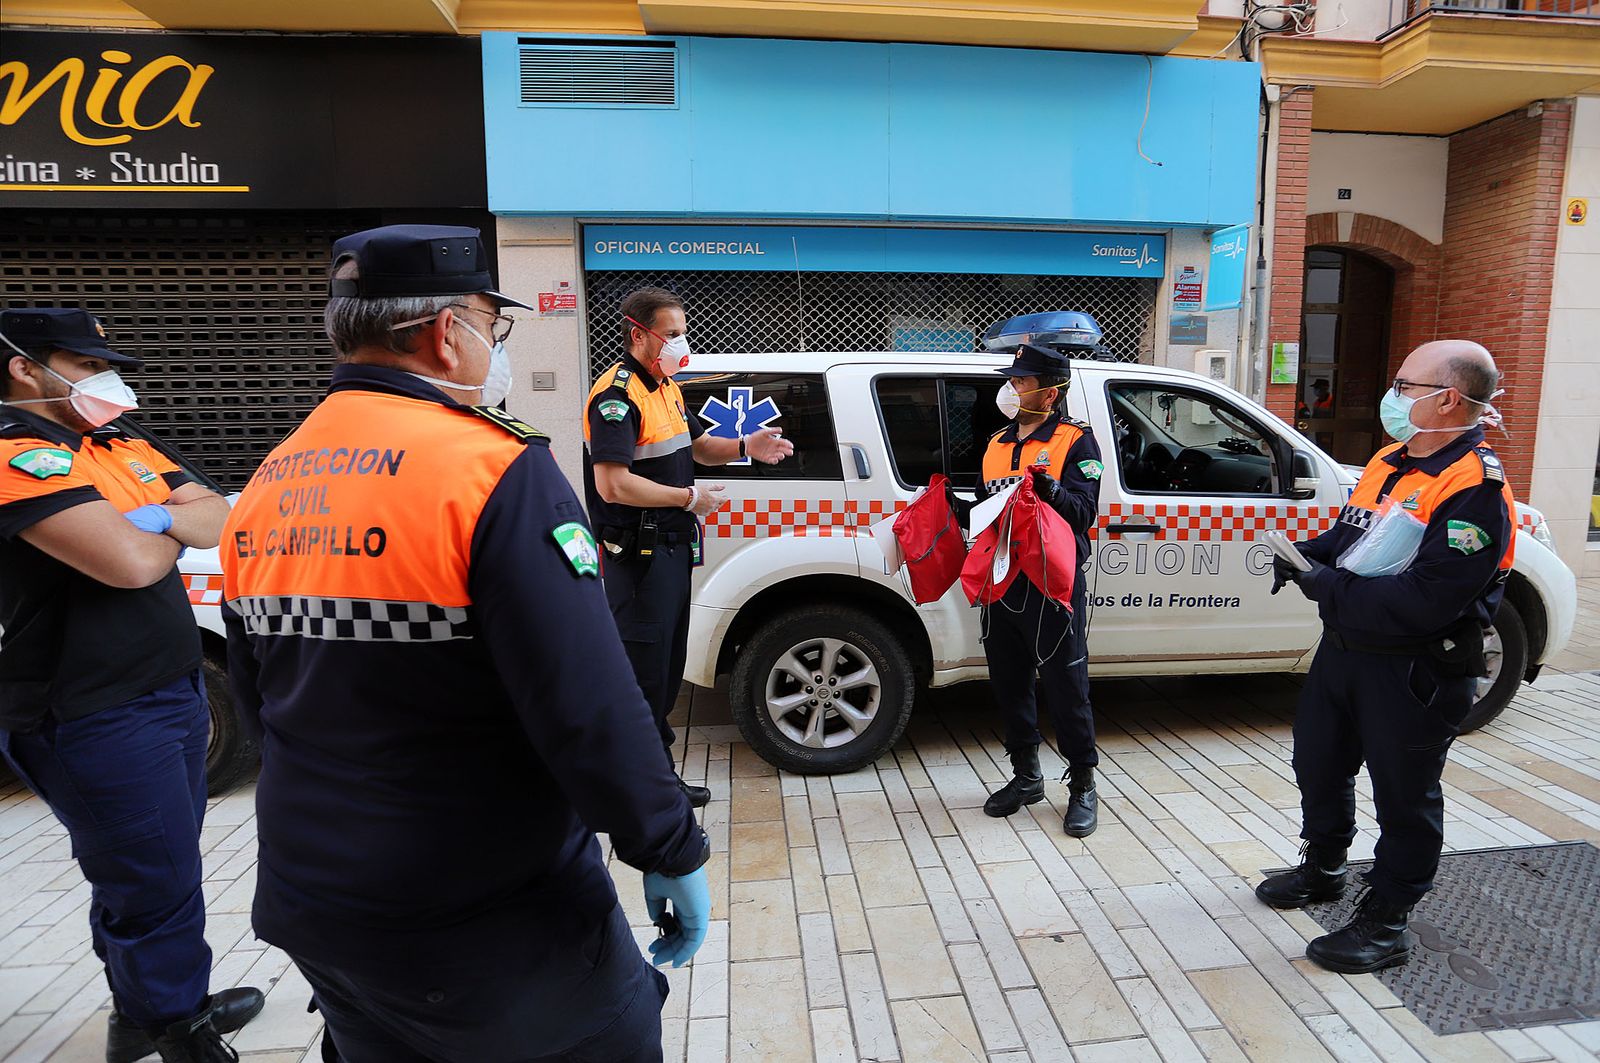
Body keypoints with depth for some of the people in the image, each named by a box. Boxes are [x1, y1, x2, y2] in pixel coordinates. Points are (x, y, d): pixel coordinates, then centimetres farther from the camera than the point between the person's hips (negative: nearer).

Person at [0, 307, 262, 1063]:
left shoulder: (125, 451, 12)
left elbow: (222, 521, 7)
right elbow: (133, 562, -27)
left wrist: (159, 516, -13)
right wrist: (171, 531, -5)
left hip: (174, 690, 9)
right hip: (98, 720, -9)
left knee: (164, 868, 22)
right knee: (156, 890, 2)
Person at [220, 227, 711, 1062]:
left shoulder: (265, 489, 2)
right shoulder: (495, 470, -22)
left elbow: (260, 707, 11)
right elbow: (590, 711, -26)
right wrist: (673, 854, -13)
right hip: (491, 931, -7)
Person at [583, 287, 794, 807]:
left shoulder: (667, 388, 14)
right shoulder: (617, 395, -17)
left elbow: (696, 445, 25)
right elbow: (613, 485, -26)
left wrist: (745, 447, 6)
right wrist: (690, 498, -19)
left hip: (672, 548, 10)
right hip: (638, 555, -10)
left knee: (667, 668, 18)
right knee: (644, 671, -1)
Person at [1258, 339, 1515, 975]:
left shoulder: (1474, 489, -21)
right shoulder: (1389, 462, 7)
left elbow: (1427, 600, -28)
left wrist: (1331, 588, -23)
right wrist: (1306, 557, -2)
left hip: (1415, 674, -9)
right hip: (1344, 648, 9)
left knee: (1403, 795, 8)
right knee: (1319, 761, 21)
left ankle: (1385, 922, 25)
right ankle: (1324, 871, 44)